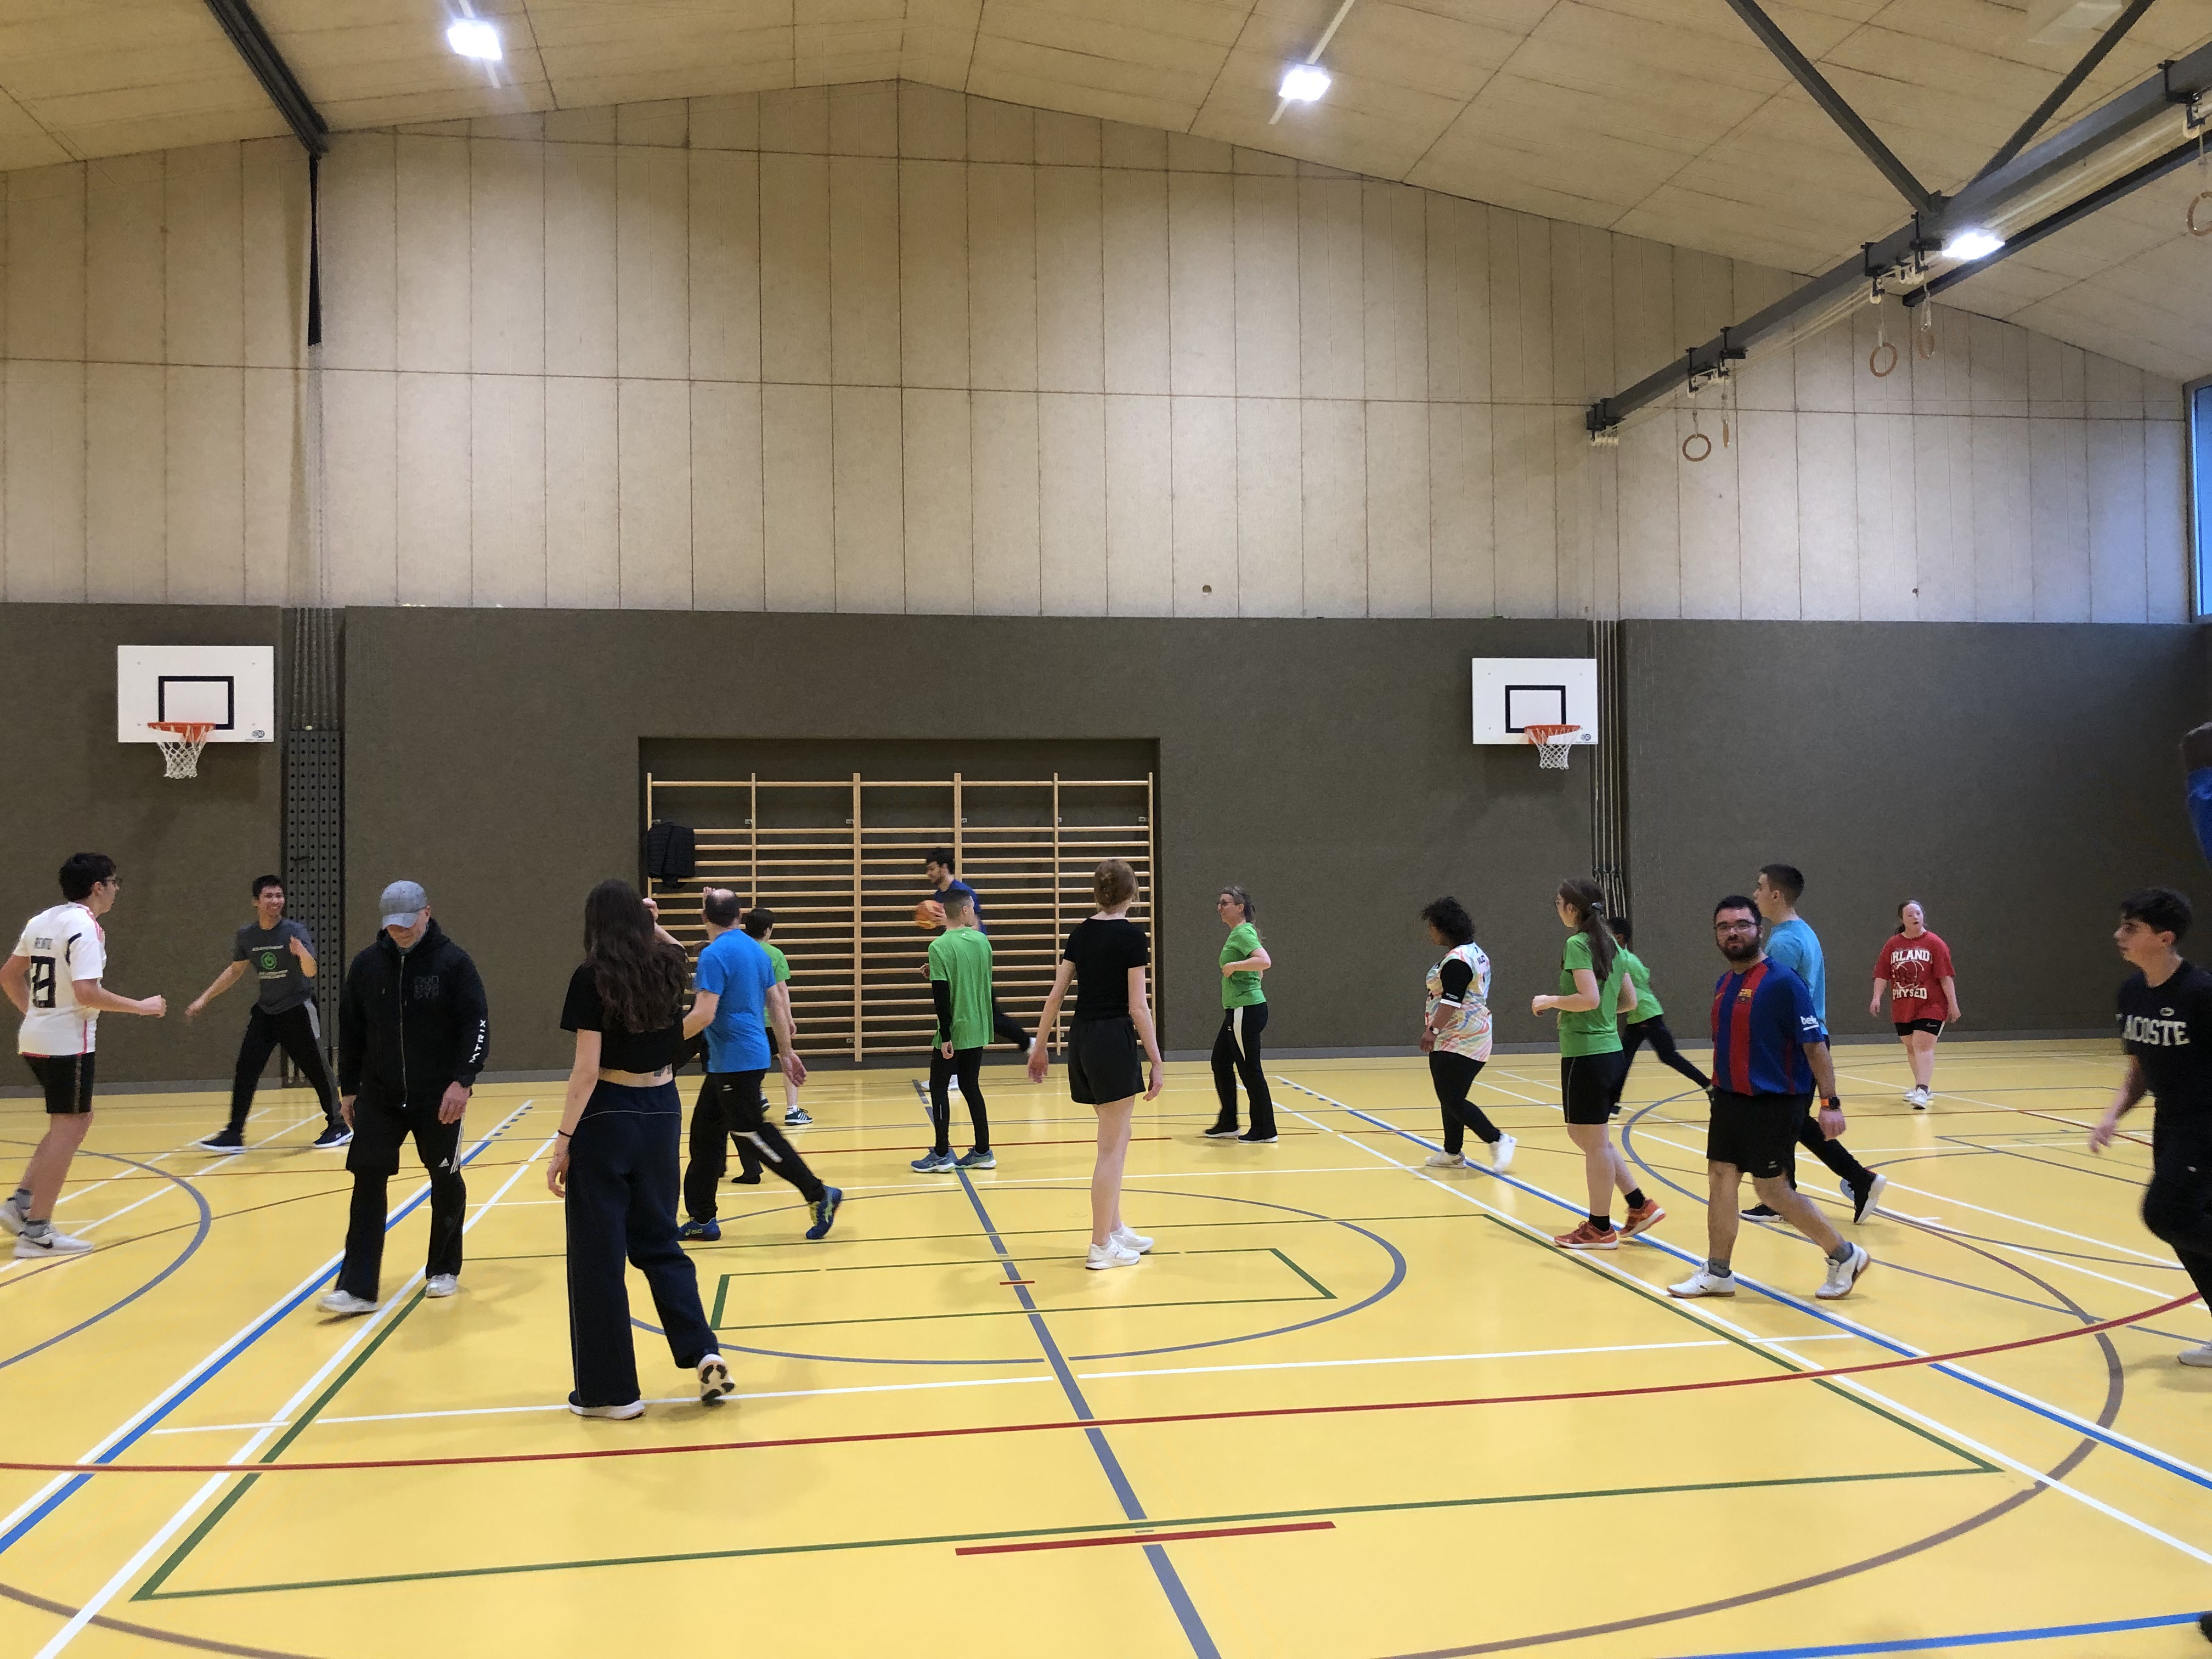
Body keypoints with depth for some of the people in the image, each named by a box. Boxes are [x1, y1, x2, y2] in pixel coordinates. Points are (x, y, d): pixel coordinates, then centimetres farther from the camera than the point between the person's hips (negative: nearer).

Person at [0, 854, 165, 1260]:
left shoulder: (41, 921, 11)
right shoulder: (85, 927, -15)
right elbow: (87, 993, -24)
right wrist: (141, 1007, -14)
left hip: (35, 1039, 9)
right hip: (67, 1043, -9)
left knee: (74, 1121, 19)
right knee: (68, 1128, -3)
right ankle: (37, 1232, -1)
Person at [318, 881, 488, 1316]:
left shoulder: (453, 962, -9)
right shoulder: (367, 965, 2)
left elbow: (477, 1025, -11)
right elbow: (351, 1031, 9)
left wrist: (463, 1081, -20)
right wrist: (348, 1090, 10)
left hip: (439, 1097, -2)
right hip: (378, 1096, 3)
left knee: (446, 1181, 8)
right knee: (367, 1182, -4)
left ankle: (444, 1271, 26)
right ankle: (357, 1288, -3)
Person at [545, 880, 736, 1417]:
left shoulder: (593, 977, -13)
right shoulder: (668, 966, 2)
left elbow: (587, 1070, -16)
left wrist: (563, 1141, -12)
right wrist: (648, 925, 29)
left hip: (606, 1117, -5)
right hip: (661, 1113, 5)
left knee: (598, 1255, 5)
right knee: (658, 1240, 19)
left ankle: (611, 1390, 12)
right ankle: (704, 1352, 4)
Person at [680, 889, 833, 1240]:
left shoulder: (714, 955, -16)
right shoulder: (755, 949, 10)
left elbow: (703, 1015, -22)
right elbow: (777, 1004, 14)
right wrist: (787, 1052, 19)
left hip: (736, 1062, -9)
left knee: (752, 1133, -4)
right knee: (705, 1130, 14)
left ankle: (819, 1195, -1)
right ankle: (701, 1218, 18)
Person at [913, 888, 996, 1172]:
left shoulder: (940, 947, -14)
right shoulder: (982, 941, 2)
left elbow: (941, 995, -17)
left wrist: (946, 1036, -13)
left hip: (953, 1032, -5)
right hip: (978, 1031, 5)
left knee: (939, 1088, 6)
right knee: (971, 1087, 14)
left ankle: (941, 1154, 8)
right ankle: (982, 1152, 16)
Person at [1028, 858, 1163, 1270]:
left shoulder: (1081, 932, 8)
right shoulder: (1132, 936, -11)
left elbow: (1055, 994, 7)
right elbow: (1138, 1007, -13)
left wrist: (1041, 1044, 15)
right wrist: (1156, 1060, -9)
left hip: (1081, 1039, 7)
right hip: (1114, 1041, -7)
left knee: (1115, 1140, 20)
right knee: (1112, 1148, 1)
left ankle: (1114, 1229, 27)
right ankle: (1101, 1246, 7)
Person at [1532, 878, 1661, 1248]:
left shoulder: (1578, 944, -14)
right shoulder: (1611, 945, 12)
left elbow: (1590, 998, -24)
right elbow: (1629, 1000, 16)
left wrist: (1550, 1001, -10)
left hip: (1586, 1055, -9)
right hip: (1611, 1051, 9)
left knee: (1593, 1141, 1)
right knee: (1583, 1133, 19)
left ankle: (1600, 1228, 10)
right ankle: (1640, 1205, 20)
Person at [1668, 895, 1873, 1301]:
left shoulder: (1782, 981, -15)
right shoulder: (1724, 984, 9)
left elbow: (1815, 1044, -15)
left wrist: (1830, 1103, -17)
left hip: (1773, 1103, -8)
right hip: (1730, 1099, 8)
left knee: (1771, 1188, -2)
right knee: (1721, 1179, 8)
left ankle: (1844, 1256, 17)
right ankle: (1718, 1273, 18)